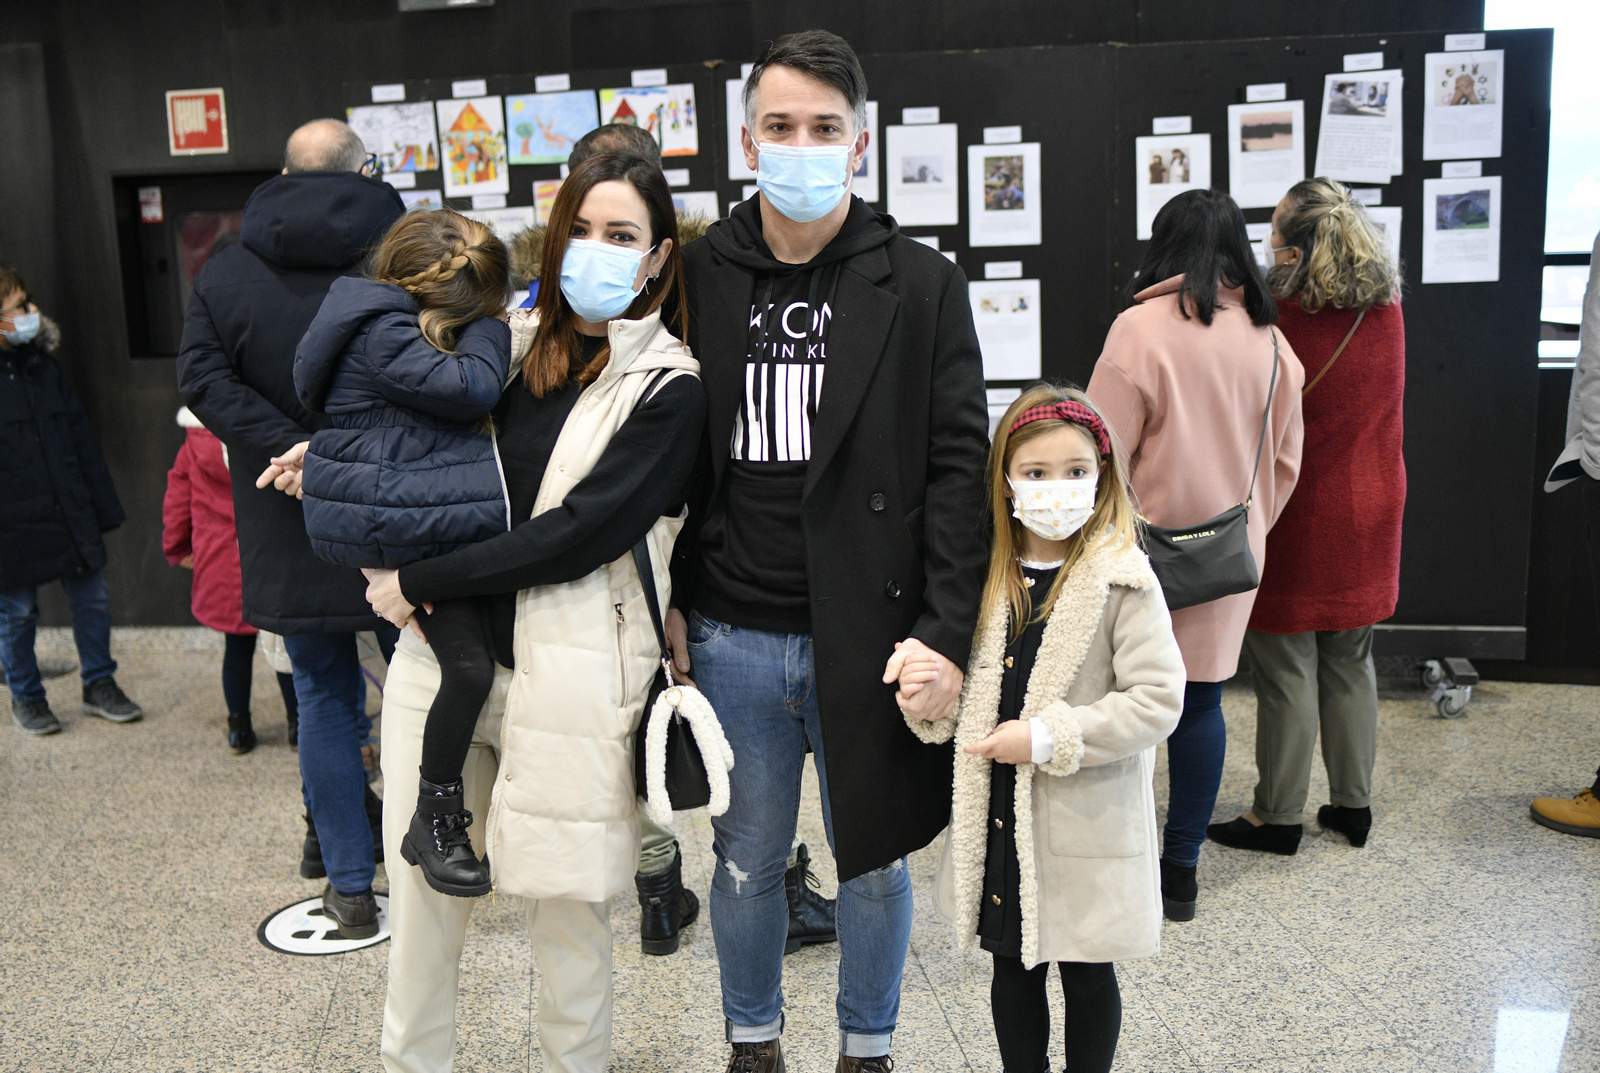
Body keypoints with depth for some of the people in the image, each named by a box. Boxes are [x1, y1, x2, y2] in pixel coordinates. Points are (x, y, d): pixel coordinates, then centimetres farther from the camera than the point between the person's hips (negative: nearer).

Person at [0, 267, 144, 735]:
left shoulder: (44, 367, 8)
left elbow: (83, 441, 12)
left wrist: (103, 506, 12)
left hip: (71, 515, 5)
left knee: (92, 595, 9)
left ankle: (100, 684, 26)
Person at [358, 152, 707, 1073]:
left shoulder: (671, 389, -6)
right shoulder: (517, 343, 10)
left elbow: (580, 532, -14)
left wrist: (420, 582, -12)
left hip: (565, 678, -4)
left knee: (569, 901, 7)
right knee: (422, 881, 12)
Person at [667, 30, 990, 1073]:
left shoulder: (923, 286, -3)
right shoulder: (698, 277, 3)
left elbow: (959, 468, -6)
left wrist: (946, 633, -13)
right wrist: (669, 601, 1)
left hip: (869, 635, -1)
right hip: (732, 637, 2)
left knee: (874, 861, 14)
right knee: (746, 857, 16)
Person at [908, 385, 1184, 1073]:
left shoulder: (1123, 581, -14)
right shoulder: (990, 575, 3)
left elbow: (1157, 699, -17)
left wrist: (1047, 738, -22)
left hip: (1087, 823, -5)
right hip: (998, 815, 5)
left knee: (1087, 972, 13)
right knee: (1012, 967, 18)